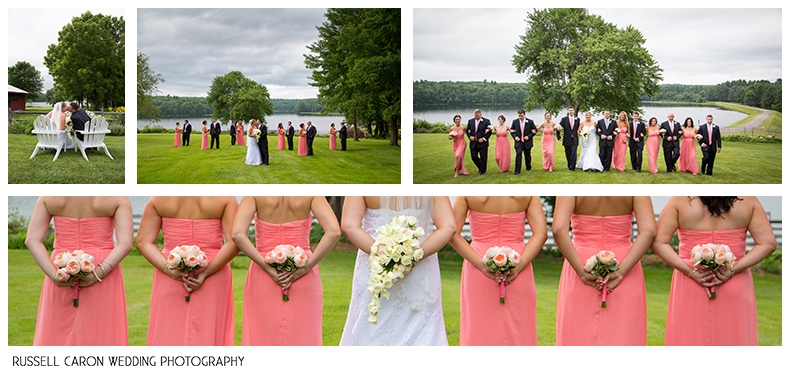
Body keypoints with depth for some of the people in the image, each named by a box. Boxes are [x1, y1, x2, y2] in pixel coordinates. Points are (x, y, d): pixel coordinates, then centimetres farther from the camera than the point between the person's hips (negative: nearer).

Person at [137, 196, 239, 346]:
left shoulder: (159, 198, 0)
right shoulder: (225, 198, -5)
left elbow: (143, 242, -2)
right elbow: (234, 242, -13)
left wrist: (169, 270, -11)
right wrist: (206, 273, -15)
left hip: (169, 280, 1)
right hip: (214, 282, -1)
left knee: (167, 335, 7)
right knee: (209, 335, 4)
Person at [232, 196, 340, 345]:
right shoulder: (311, 194, -6)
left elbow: (237, 234, -18)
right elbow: (333, 232, -18)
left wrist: (267, 268, -14)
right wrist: (304, 268, -13)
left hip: (263, 278, 0)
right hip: (304, 279, 0)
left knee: (262, 337, 6)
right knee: (303, 338, 7)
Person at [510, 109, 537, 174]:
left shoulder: (530, 121, -5)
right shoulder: (515, 121, -1)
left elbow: (535, 130, 1)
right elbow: (512, 130, 10)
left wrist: (529, 136, -12)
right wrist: (515, 136, -8)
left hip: (527, 142, 0)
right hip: (518, 142, 0)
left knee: (527, 155, 13)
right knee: (518, 154, -16)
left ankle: (528, 167, 39)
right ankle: (517, 170, -16)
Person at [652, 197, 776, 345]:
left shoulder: (680, 201, -8)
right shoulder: (748, 200, -4)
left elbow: (658, 242, -11)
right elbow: (768, 243, -4)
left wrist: (691, 272, -14)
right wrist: (734, 270, -12)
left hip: (690, 287, -1)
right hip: (736, 288, 1)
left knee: (689, 337, 5)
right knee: (734, 336, 9)